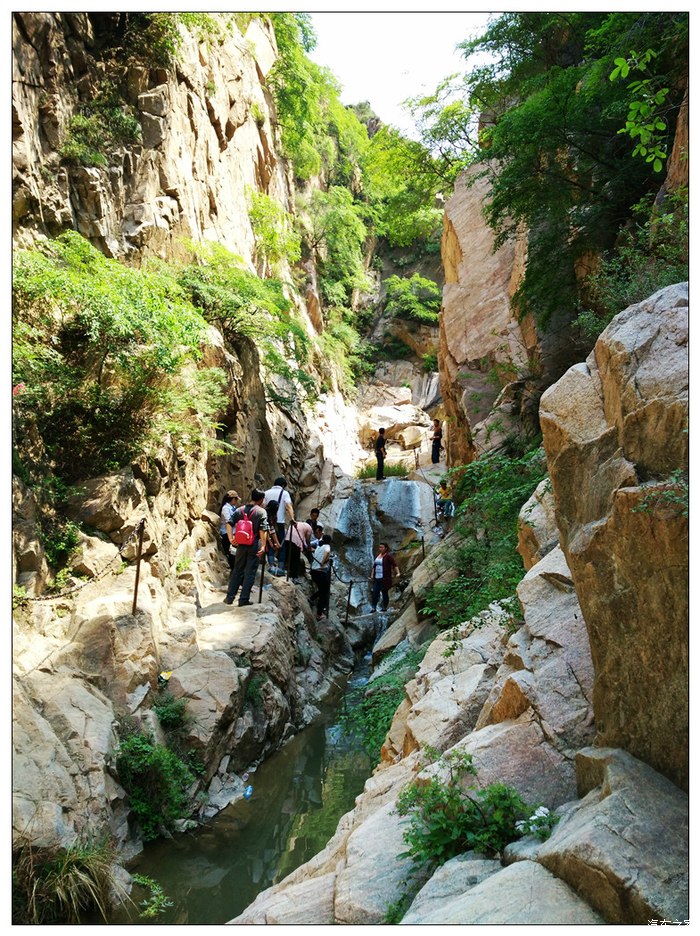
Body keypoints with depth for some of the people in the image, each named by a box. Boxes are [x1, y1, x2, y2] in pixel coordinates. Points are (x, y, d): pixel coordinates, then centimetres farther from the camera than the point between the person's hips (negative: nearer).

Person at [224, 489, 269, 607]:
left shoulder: (240, 510, 6)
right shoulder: (261, 512, -7)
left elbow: (229, 524, -3)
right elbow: (262, 530, -16)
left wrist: (231, 538, -6)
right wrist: (263, 546, -16)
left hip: (241, 545, 4)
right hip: (254, 546, -4)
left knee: (237, 571, 14)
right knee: (250, 572, 3)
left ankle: (229, 597, 16)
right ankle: (244, 599, 4)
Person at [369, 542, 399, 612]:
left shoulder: (388, 556, -8)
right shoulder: (377, 555, 14)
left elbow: (394, 564, -16)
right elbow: (374, 566, 20)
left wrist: (397, 573, -27)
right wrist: (372, 575, 17)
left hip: (384, 578, -6)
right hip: (376, 578, 6)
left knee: (384, 593, 4)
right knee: (375, 593, 2)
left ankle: (384, 608, 13)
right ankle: (373, 608, 6)